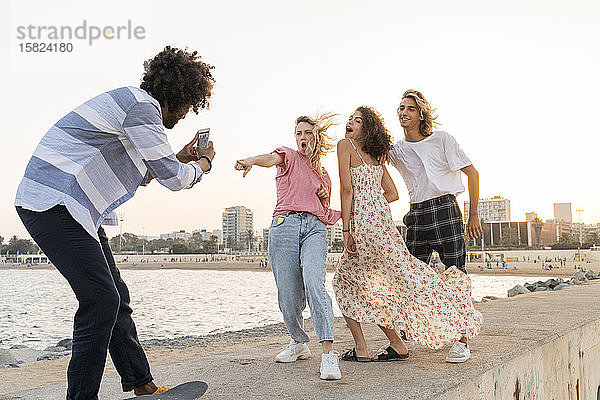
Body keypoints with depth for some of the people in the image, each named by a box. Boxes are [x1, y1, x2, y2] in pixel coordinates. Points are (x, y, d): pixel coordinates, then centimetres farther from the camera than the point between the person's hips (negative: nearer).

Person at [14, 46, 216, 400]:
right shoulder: (141, 105, -14)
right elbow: (174, 178, -11)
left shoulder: (137, 104, 18)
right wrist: (203, 162, 7)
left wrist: (180, 158, 26)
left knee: (115, 296, 11)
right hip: (55, 205, -10)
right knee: (101, 301, -12)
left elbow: (141, 174, 28)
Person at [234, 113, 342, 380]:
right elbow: (272, 158, -9)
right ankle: (299, 343, 23)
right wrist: (250, 161, -32)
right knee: (288, 295, -4)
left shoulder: (323, 175, 27)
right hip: (285, 225, -1)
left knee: (313, 280, -25)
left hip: (315, 228, 2)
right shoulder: (290, 157, 16)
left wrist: (325, 199, 10)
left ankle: (328, 352, -30)